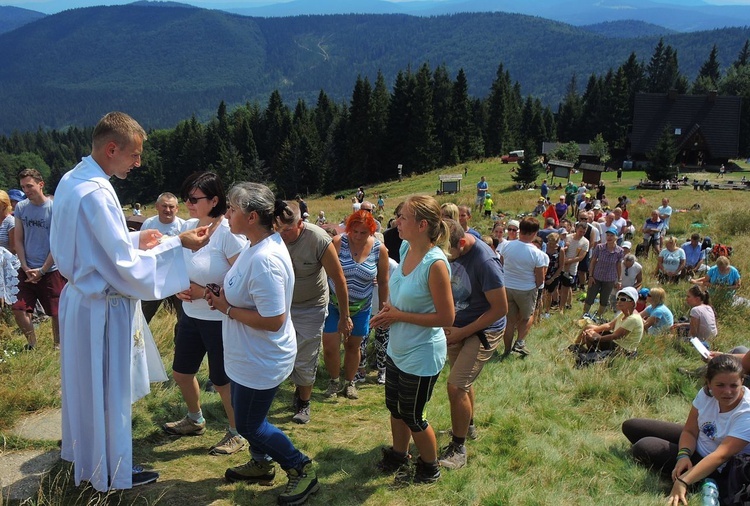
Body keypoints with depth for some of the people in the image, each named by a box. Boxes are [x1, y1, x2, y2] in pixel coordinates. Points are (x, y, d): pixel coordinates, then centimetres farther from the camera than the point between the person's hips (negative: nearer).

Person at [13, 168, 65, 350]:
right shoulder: (20, 207, 2)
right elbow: (18, 240, 6)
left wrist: (42, 270, -11)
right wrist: (26, 268, -4)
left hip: (51, 270, -3)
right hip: (27, 270, 3)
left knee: (56, 312, 3)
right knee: (18, 310, -1)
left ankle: (58, 346, 24)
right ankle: (32, 343, 22)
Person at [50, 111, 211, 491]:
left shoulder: (70, 181, 5)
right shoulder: (97, 193, -26)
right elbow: (126, 264, -25)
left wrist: (135, 239, 8)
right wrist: (178, 244, -20)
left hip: (78, 296, 10)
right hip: (102, 307, -10)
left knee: (86, 384, 24)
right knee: (109, 389, 7)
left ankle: (84, 455, 43)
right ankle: (113, 472, 25)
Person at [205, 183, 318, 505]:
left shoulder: (265, 260, -32)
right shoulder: (256, 245, 0)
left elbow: (273, 320, -33)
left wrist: (227, 308, -21)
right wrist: (224, 295, -3)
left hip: (262, 360, -9)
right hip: (249, 355, 9)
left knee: (249, 425, 8)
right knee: (249, 417, 25)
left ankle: (302, 469, 24)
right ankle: (261, 463, 47)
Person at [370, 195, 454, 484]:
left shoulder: (435, 264, -28)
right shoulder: (406, 248, -3)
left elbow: (447, 317, -24)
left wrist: (399, 316, -20)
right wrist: (389, 312, -5)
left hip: (422, 355, -8)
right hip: (398, 348, 8)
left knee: (412, 416, 12)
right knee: (394, 406, 24)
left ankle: (430, 469, 37)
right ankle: (398, 457, 48)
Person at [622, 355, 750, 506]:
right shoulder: (707, 394, -14)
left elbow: (721, 455, -36)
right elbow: (690, 431, -7)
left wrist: (683, 482, -45)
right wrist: (683, 455, -30)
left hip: (718, 470, -7)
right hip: (696, 444, 7)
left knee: (644, 448, -23)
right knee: (631, 427, 3)